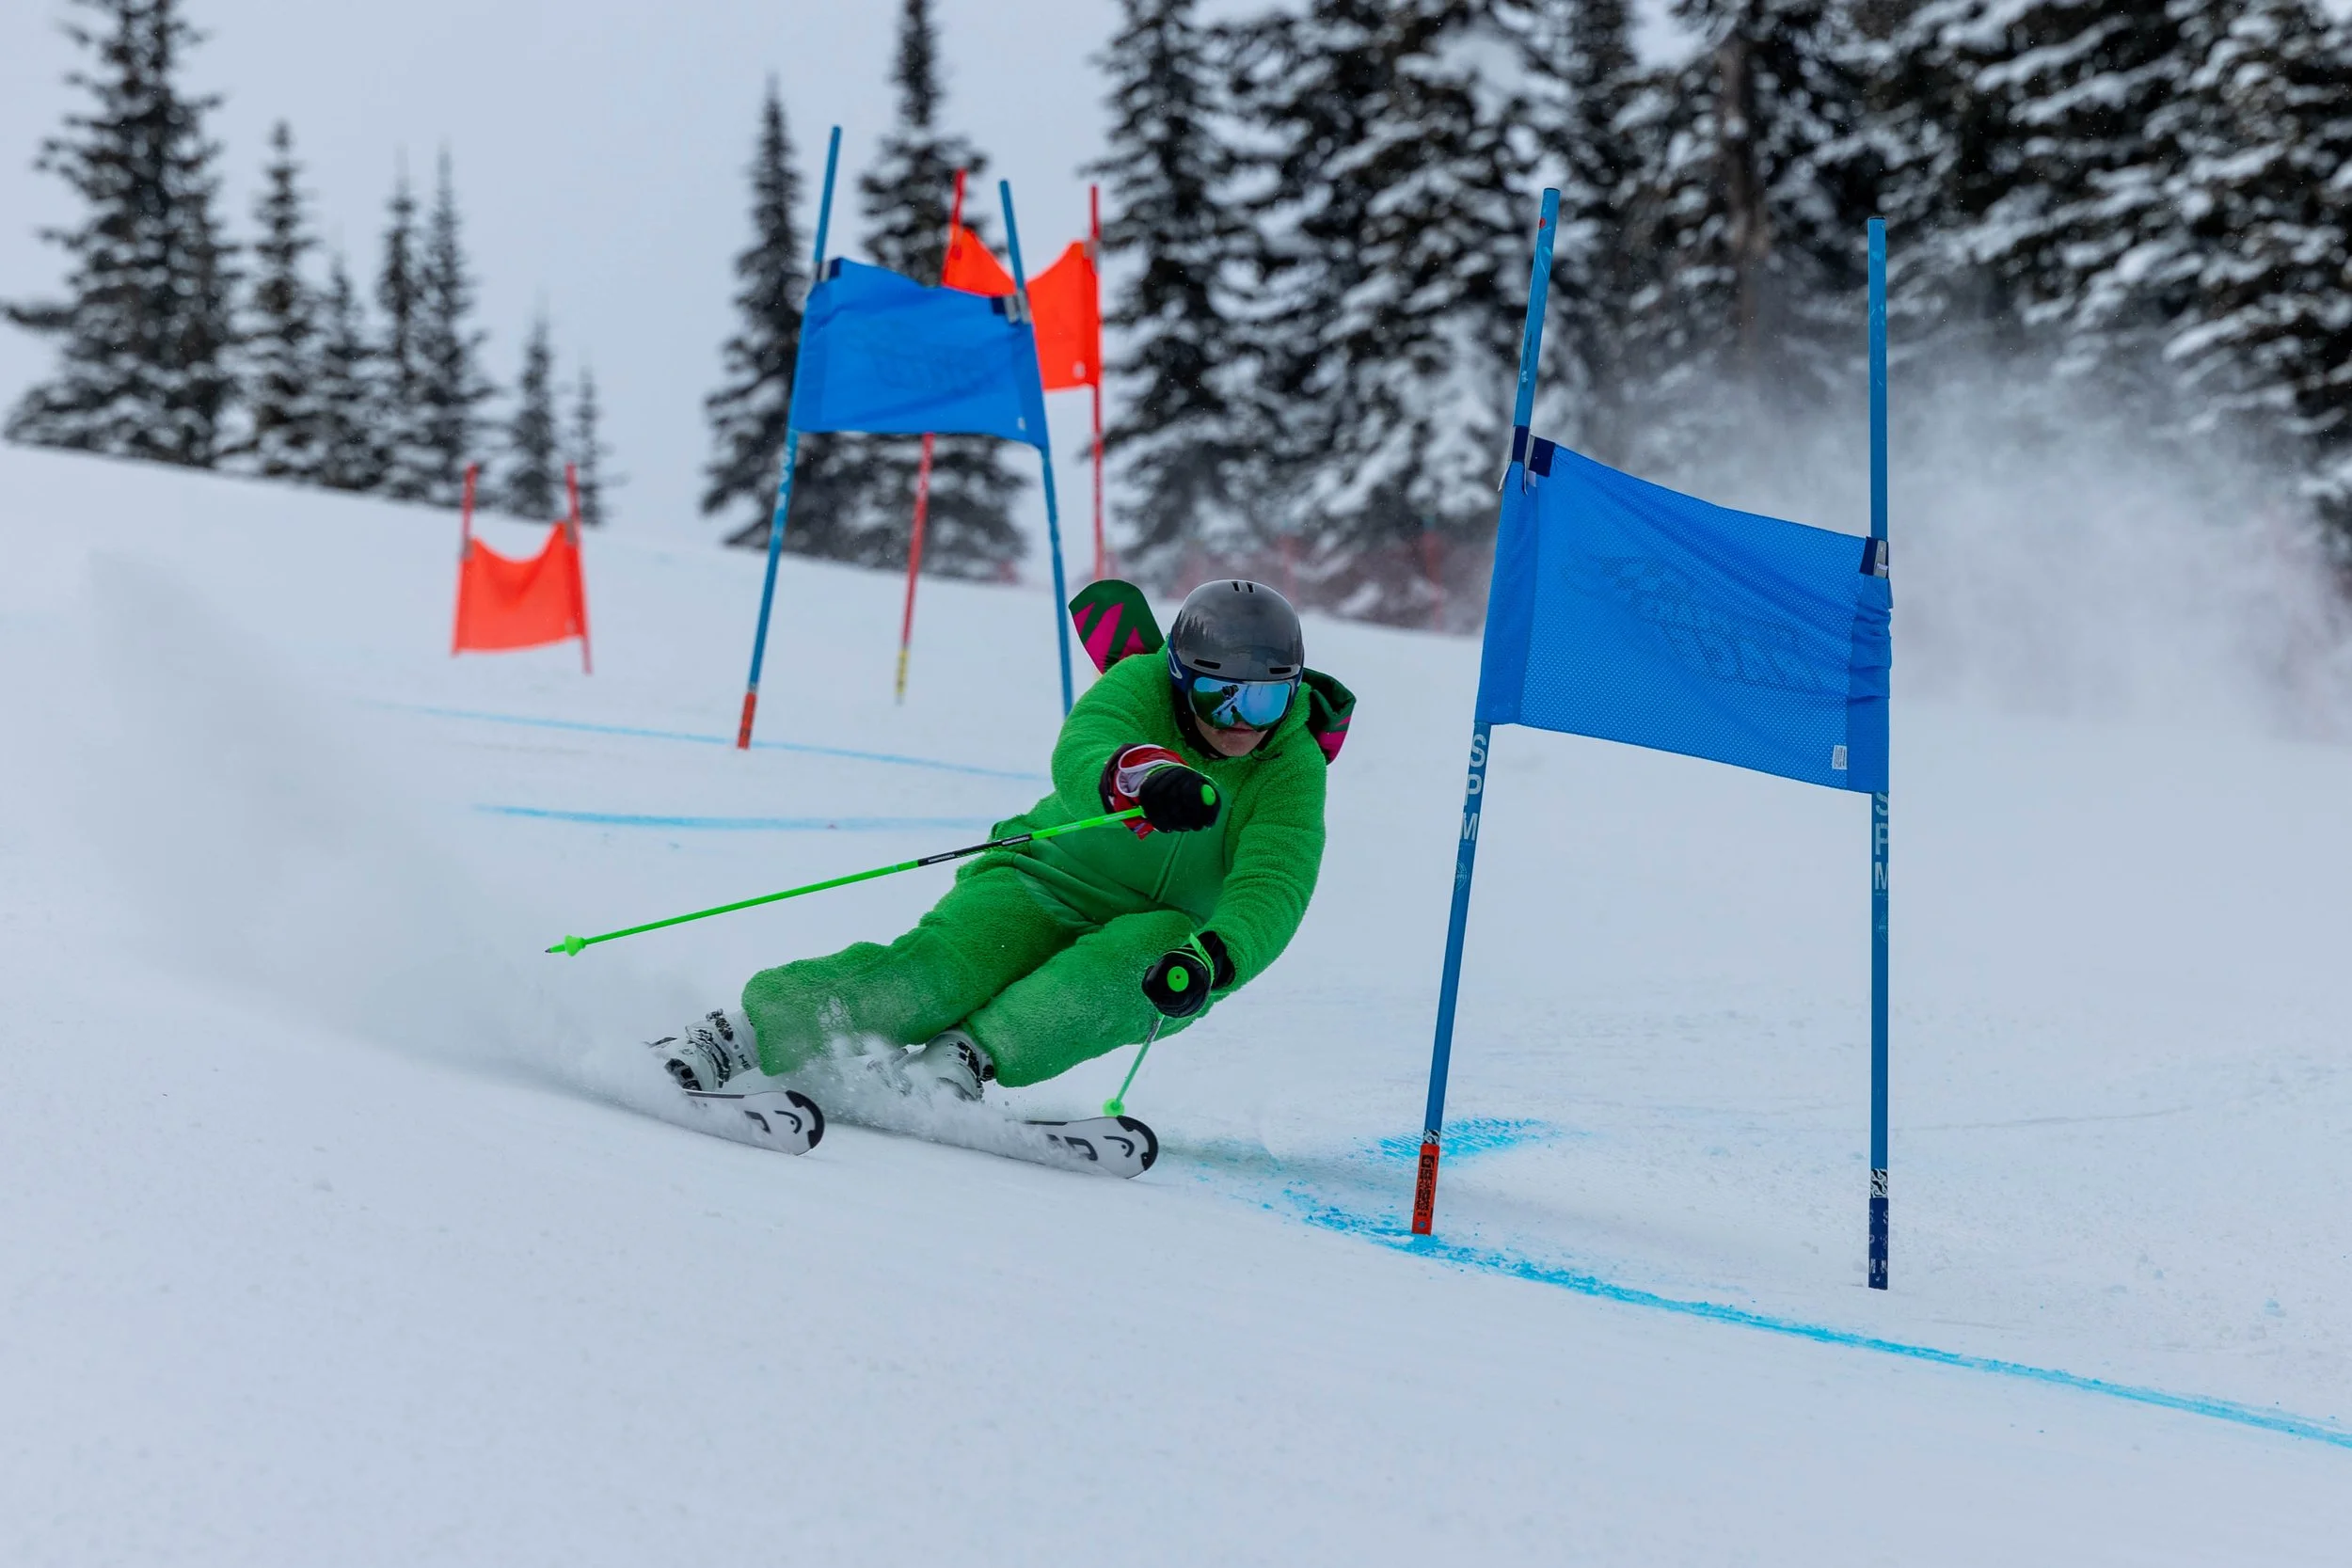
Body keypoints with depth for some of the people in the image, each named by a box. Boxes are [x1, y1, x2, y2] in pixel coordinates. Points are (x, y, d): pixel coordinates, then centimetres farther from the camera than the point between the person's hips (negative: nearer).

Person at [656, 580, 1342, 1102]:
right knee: (940, 965, -30)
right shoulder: (1140, 687, -14)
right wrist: (1138, 775, -61)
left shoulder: (1293, 768, -13)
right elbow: (1080, 755, -36)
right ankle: (735, 1040, -33)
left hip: (1165, 933, 1)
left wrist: (1215, 957, -49)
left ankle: (964, 1059, -40)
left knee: (1149, 950, -36)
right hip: (1050, 891, -1)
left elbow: (1273, 889, -27)